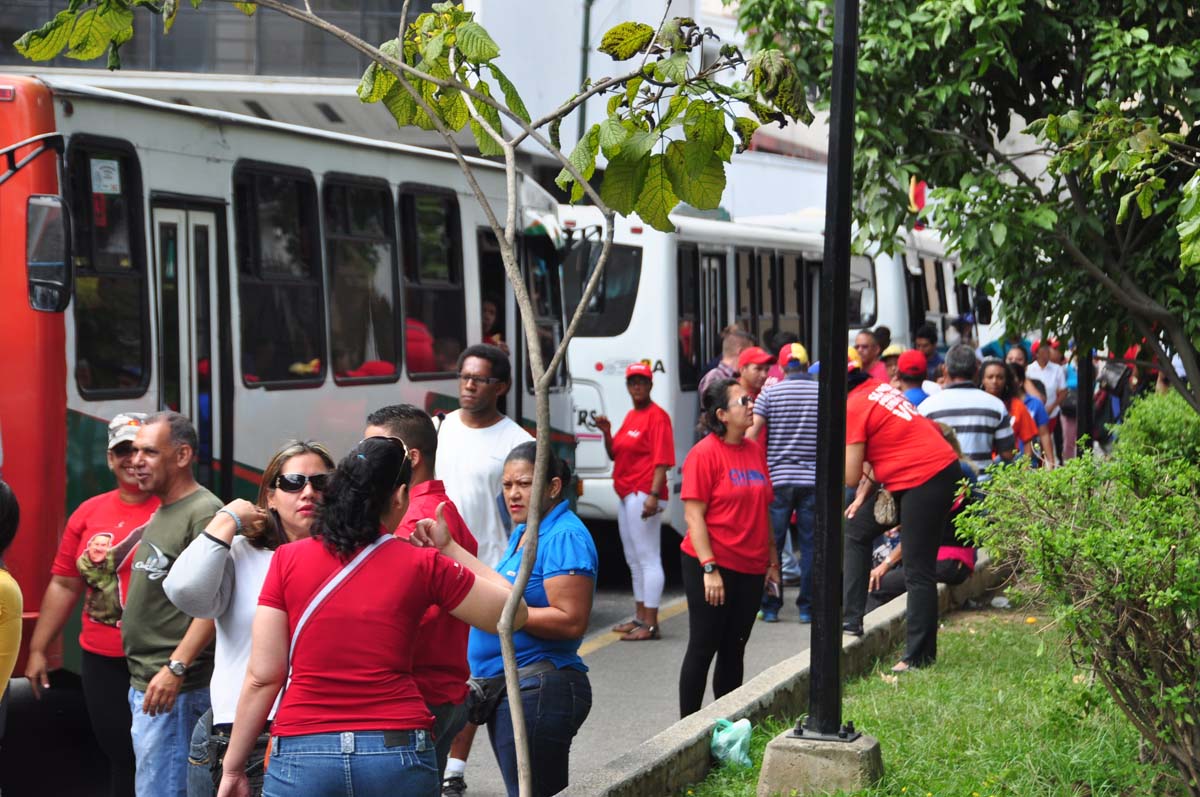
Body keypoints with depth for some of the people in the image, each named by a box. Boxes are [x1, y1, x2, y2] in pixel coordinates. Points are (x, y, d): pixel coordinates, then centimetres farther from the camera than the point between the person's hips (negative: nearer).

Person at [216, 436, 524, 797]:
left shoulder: (288, 559, 2)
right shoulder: (422, 566, 1)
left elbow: (263, 676, 0)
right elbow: (512, 611, 12)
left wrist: (232, 767, 7)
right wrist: (450, 548, 19)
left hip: (302, 755, 0)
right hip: (397, 753, 0)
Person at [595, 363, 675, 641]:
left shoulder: (656, 415, -11)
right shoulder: (631, 416, 18)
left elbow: (662, 459, -19)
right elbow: (614, 454, 22)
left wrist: (654, 495, -27)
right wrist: (606, 432, 4)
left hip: (644, 494, -11)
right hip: (626, 494, 11)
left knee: (648, 558, -10)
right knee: (634, 560, 18)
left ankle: (650, 624, -11)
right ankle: (640, 618, 28)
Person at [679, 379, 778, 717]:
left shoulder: (754, 450, 10)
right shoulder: (705, 453, -11)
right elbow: (693, 515, -14)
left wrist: (772, 560, 15)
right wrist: (709, 568, -19)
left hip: (750, 568, 7)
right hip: (712, 566, -7)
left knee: (734, 650, 11)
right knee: (703, 648, -1)